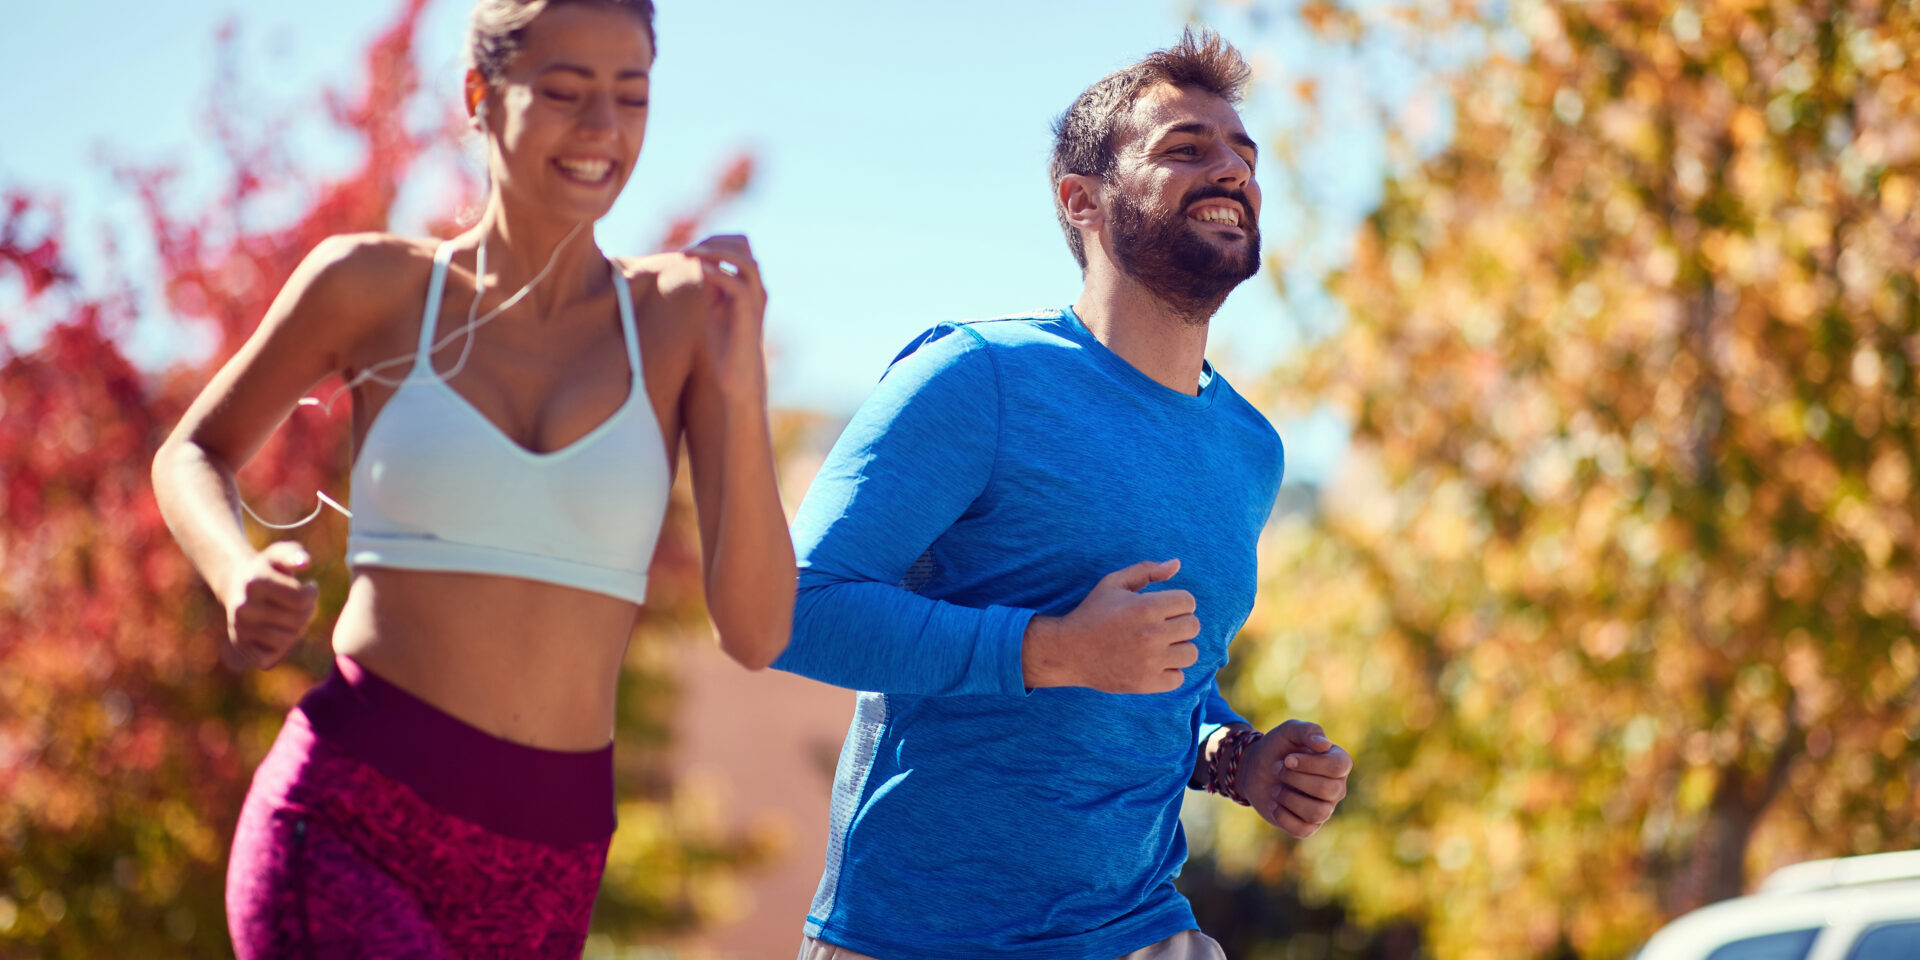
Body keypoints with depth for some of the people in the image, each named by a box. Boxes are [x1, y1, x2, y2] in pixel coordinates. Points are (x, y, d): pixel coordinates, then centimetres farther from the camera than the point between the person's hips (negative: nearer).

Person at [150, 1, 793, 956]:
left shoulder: (685, 311, 3)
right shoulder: (370, 284, 1)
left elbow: (755, 634, -2)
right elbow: (194, 456, 18)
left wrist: (743, 389, -17)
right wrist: (239, 581, -5)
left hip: (534, 882, 4)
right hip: (342, 835, -3)